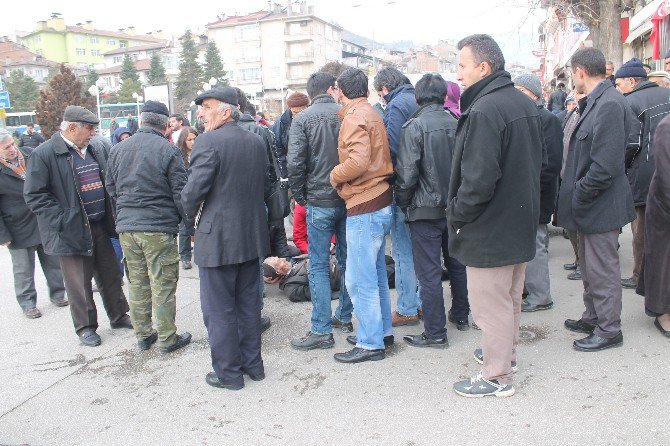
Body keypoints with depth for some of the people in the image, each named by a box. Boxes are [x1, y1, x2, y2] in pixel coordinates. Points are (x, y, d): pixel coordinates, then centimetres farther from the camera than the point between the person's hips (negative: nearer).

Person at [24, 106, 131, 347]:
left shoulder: (93, 151, 10)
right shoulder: (44, 154, -12)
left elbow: (107, 183, 19)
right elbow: (34, 195, -13)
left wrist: (111, 217, 7)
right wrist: (64, 219, -17)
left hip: (100, 227, 6)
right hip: (72, 231, -6)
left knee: (111, 274, 15)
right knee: (79, 282, 5)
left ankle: (118, 315, 31)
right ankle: (85, 326, 21)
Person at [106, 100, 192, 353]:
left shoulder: (117, 150, 10)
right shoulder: (168, 150, -8)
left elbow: (111, 189, 15)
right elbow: (180, 193, -9)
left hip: (126, 227, 6)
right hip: (159, 227, -5)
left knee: (137, 282, 14)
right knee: (163, 285, 3)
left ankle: (143, 335, 24)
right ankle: (167, 339, 12)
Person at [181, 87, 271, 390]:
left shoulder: (208, 142, -15)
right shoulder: (257, 141, 7)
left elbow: (193, 191, -19)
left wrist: (192, 212, 2)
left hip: (217, 239, -7)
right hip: (252, 236, 7)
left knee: (219, 310, 6)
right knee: (249, 304, 17)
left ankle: (228, 373, 17)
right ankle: (253, 365, 28)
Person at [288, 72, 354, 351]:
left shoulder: (302, 119, -6)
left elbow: (295, 163, -14)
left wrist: (299, 195, 0)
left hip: (319, 202, -4)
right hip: (349, 200, 4)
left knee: (319, 266, 2)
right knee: (347, 260, 16)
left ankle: (322, 330, 4)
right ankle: (344, 317, 28)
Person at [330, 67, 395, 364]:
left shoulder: (355, 117, -13)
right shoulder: (370, 113, 17)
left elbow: (359, 160, -27)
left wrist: (335, 176, -11)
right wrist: (341, 176, 13)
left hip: (364, 209, -10)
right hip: (381, 204, 10)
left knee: (359, 280, -2)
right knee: (375, 273, 19)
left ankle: (370, 343, 8)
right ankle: (382, 331, 31)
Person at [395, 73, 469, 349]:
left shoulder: (414, 126, -14)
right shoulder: (457, 124, 1)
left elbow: (407, 173, -16)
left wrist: (402, 203, -1)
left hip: (426, 210, -6)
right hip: (455, 208, 6)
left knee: (429, 272, 1)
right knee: (457, 263, 20)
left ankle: (435, 333, 7)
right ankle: (461, 316, 36)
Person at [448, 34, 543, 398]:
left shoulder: (484, 111, -23)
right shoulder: (525, 104, 8)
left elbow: (479, 179, -28)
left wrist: (457, 215, -13)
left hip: (490, 229, -10)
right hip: (522, 221, 10)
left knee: (489, 303, 3)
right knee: (510, 297, 23)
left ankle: (497, 377, 16)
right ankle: (505, 351, 41)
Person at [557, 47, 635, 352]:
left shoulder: (610, 104, -22)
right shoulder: (594, 102, 9)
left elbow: (605, 166, -26)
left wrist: (578, 197, -17)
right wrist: (575, 195, 11)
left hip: (601, 206, -10)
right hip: (589, 203, 10)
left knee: (603, 270, 4)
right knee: (590, 267, 21)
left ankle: (609, 330, 20)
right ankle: (593, 318, 37)